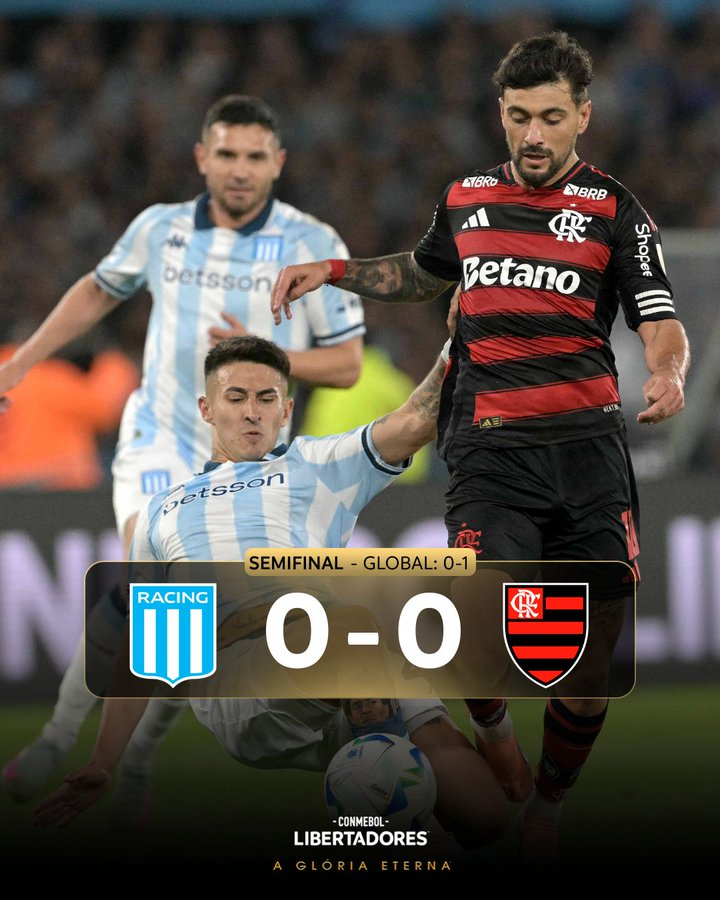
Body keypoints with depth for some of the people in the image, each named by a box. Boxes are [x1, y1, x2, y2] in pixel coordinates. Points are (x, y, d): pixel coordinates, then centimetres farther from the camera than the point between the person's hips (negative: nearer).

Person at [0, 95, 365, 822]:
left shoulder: (314, 245, -5)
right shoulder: (160, 228, 2)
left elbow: (346, 364, -3)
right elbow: (99, 291, 22)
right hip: (160, 439, 0)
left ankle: (134, 756, 21)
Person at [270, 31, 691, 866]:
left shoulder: (615, 210, 6)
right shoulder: (465, 199, 16)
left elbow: (663, 325, -1)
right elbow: (421, 274, 36)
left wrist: (666, 374, -23)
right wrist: (334, 270, 22)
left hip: (587, 443, -1)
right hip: (488, 445, 1)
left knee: (592, 655, -5)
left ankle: (548, 804, 18)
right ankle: (492, 731, 12)